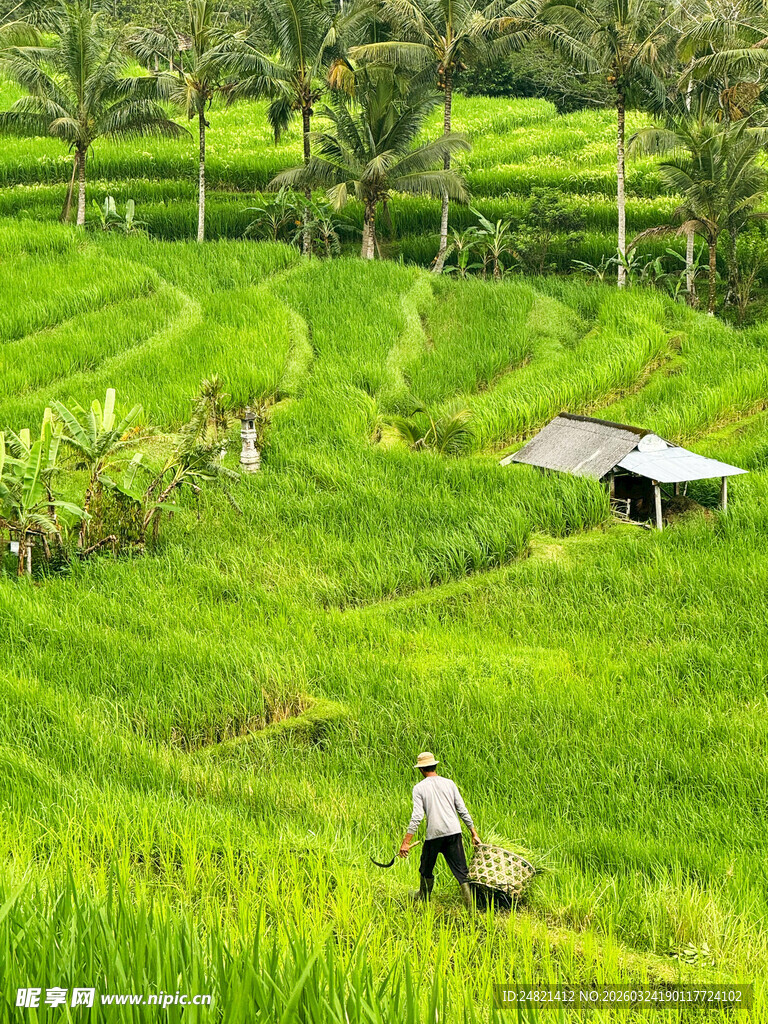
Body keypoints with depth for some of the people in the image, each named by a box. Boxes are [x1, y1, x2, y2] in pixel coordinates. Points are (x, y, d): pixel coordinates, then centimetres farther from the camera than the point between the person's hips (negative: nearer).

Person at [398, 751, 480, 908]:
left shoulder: (419, 788, -2)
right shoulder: (449, 784, 8)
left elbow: (417, 817, -10)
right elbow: (462, 810, 7)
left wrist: (406, 842, -9)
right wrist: (473, 832, 15)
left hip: (434, 833, -2)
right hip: (454, 831, 2)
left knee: (426, 869, 20)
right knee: (460, 870, 1)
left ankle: (424, 896, 38)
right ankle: (469, 903, -7)